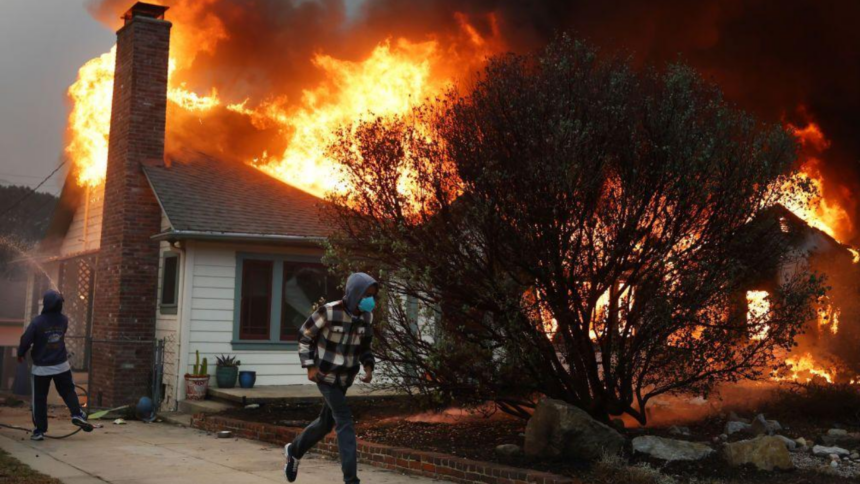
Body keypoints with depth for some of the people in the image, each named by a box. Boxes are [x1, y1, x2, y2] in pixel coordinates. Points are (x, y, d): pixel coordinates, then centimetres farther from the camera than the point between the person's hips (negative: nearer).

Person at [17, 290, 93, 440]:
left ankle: (39, 430, 6)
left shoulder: (37, 321, -17)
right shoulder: (63, 320, -4)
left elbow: (26, 339, -12)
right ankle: (77, 414, -7)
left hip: (41, 367, -2)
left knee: (39, 399, 6)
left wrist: (21, 354, 5)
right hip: (61, 365, 3)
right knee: (68, 391, 14)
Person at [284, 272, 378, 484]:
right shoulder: (328, 312, -21)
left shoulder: (366, 317, -4)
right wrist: (310, 366, -13)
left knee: (327, 421, 18)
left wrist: (368, 367, -5)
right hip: (325, 375, -7)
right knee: (344, 421, -14)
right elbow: (305, 335, -8)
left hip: (345, 377, 7)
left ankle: (294, 450, 45)